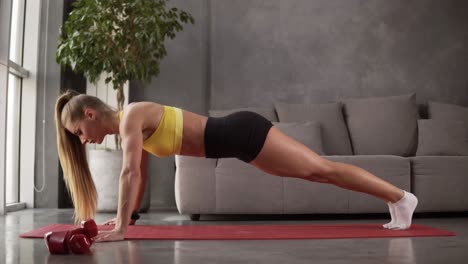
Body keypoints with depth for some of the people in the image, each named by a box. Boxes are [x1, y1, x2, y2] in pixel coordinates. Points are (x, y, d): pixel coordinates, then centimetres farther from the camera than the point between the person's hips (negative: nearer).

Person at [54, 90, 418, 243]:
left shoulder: (131, 116, -14)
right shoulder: (131, 126, 13)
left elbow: (130, 173, -22)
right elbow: (140, 177, 21)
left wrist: (120, 229, -19)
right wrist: (126, 217, 23)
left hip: (241, 134, -8)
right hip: (237, 138, 8)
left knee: (322, 168, 0)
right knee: (316, 172, 12)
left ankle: (400, 197, 12)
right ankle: (395, 199, 24)